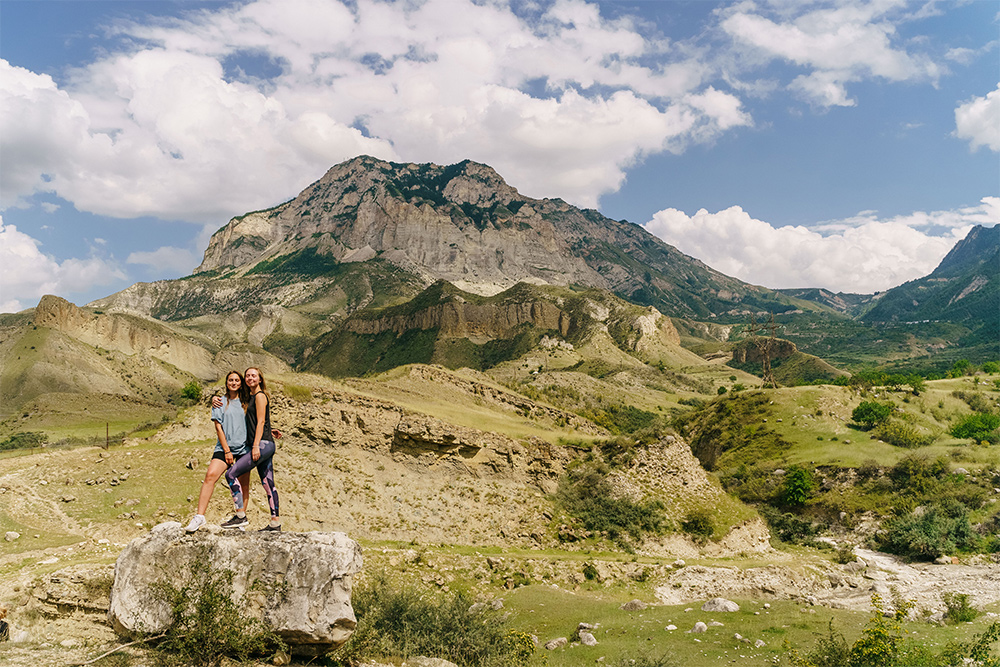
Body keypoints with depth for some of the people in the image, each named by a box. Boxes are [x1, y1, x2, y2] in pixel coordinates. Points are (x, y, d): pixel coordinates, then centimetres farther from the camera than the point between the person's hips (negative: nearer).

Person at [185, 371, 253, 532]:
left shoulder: (245, 403, 12)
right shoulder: (220, 403, 7)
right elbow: (219, 427, 0)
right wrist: (226, 450, -7)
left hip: (244, 448, 2)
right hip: (224, 446, -2)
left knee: (244, 483, 2)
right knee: (210, 475, -20)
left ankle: (241, 517, 13)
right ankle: (199, 517, -19)